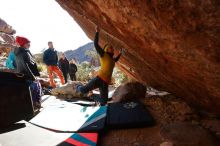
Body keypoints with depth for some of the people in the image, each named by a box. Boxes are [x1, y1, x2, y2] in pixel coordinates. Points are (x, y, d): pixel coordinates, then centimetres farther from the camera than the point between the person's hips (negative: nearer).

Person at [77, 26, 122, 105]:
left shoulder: (112, 59, 22)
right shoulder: (103, 55, 2)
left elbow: (115, 60, 48)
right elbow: (96, 44, -8)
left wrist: (120, 54, 42)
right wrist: (97, 32, -8)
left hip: (106, 82, 6)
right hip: (99, 78, -6)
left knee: (104, 102, 4)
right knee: (84, 90, -10)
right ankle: (79, 87, 26)